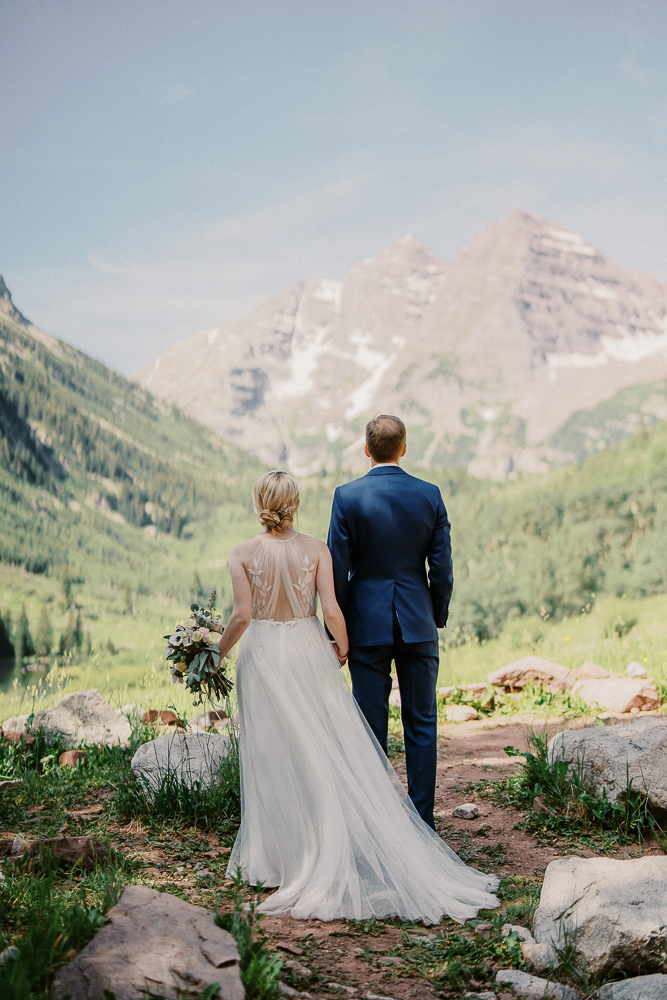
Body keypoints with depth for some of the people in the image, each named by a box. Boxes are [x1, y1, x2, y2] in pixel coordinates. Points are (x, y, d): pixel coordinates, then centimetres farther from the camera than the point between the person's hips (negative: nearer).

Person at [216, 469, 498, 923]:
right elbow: (331, 609, -10)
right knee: (331, 749, 9)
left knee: (273, 755, 7)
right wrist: (343, 645, 8)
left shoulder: (243, 554, -6)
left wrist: (218, 653, 4)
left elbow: (242, 616, -12)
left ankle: (281, 851, 15)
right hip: (308, 649, 1)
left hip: (263, 655, -1)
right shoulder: (315, 549, -4)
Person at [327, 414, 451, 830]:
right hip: (418, 624, 1)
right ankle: (422, 822, 13)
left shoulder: (348, 496, -8)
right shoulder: (430, 495, -3)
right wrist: (438, 617, 12)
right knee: (421, 724, 9)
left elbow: (337, 567, -6)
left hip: (367, 623, -1)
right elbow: (442, 567, -1)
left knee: (371, 726, 6)